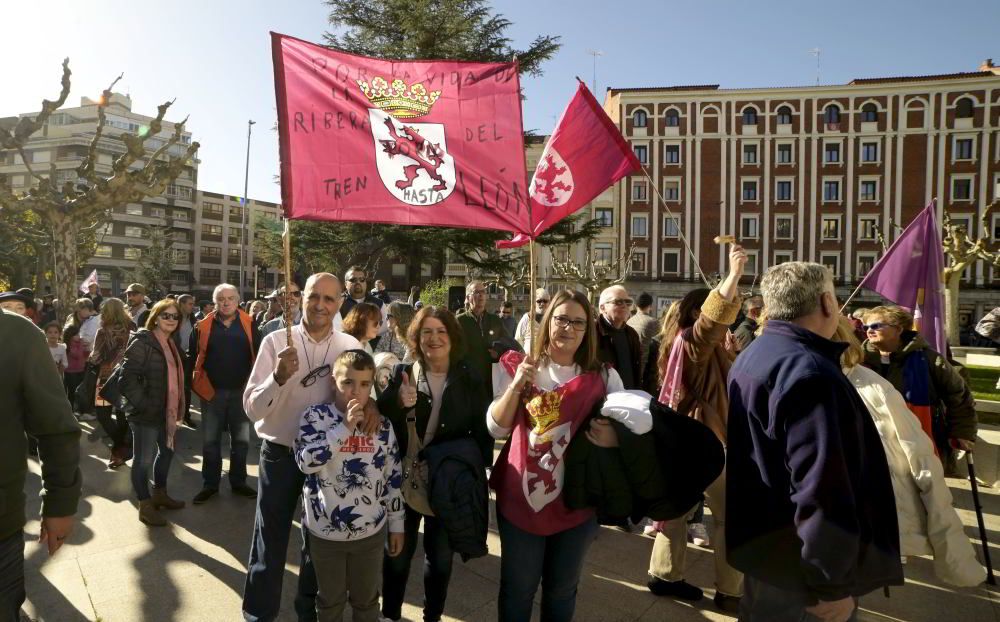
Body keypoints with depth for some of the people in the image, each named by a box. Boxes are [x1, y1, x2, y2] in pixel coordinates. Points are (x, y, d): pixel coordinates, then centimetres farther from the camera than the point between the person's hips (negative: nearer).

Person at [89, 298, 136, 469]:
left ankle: (120, 449, -1)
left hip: (108, 378, -5)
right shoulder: (131, 329, 0)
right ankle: (122, 447, 21)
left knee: (103, 414, 6)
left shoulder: (104, 332, -12)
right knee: (122, 414, 14)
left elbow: (96, 358, -6)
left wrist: (91, 357, 14)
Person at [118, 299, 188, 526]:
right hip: (146, 412, -9)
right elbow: (127, 376, -21)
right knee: (144, 459, 1)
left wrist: (177, 407, 12)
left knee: (167, 451, 21)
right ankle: (145, 505, 13)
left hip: (167, 410, 9)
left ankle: (159, 493, 38)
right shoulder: (142, 342, -14)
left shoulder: (171, 344, 13)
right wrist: (143, 404, -22)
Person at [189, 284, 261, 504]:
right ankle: (210, 484, 25)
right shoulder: (203, 326, -1)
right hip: (212, 391, 0)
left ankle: (238, 482, 27)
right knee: (210, 441, 10)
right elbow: (193, 357, 2)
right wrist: (195, 383, -2)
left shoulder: (249, 324, -2)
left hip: (241, 390, 0)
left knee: (241, 440, 12)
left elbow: (259, 354, -1)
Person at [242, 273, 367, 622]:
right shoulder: (276, 342, -12)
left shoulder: (350, 346, -7)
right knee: (270, 541, 11)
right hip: (280, 454, -2)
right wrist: (279, 377, -33)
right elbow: (252, 408, -14)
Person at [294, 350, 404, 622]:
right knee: (330, 599, 19)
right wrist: (345, 427, -26)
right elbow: (306, 461, -23)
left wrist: (396, 524, 6)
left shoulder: (381, 425, -3)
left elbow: (393, 477, 3)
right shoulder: (315, 417, -9)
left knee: (367, 599, 19)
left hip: (371, 530, 2)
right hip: (325, 531, -1)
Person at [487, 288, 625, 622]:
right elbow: (495, 428, -5)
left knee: (562, 588, 19)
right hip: (520, 500, 0)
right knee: (517, 589, 14)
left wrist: (613, 438, -20)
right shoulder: (519, 367, -2)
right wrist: (517, 385, -20)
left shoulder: (604, 377, -2)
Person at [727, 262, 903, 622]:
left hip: (764, 545, 9)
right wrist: (832, 584, -23)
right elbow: (820, 490, -30)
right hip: (797, 565, -9)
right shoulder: (808, 373, -26)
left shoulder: (752, 357, 9)